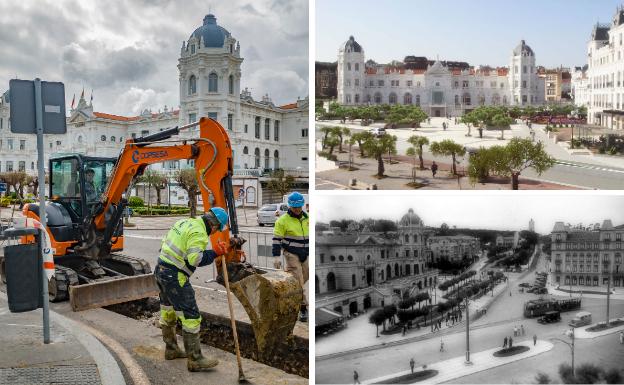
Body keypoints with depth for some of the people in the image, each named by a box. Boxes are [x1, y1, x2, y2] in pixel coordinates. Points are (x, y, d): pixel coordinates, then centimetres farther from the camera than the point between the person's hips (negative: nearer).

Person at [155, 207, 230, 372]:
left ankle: (171, 349, 39)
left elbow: (165, 242, 19)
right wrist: (215, 252, -19)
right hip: (175, 276, -10)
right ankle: (195, 360, 1)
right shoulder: (199, 233, -16)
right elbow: (195, 259, -27)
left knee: (168, 311, 23)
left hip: (160, 270, 10)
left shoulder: (185, 222, 12)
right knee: (191, 316, -4)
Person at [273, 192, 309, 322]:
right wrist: (276, 257, -13)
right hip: (291, 254, -6)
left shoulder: (307, 218, 8)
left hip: (304, 255, 6)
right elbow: (276, 239, -8)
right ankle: (303, 308, -4)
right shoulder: (283, 220, -8)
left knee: (304, 278, 13)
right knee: (298, 281, -9)